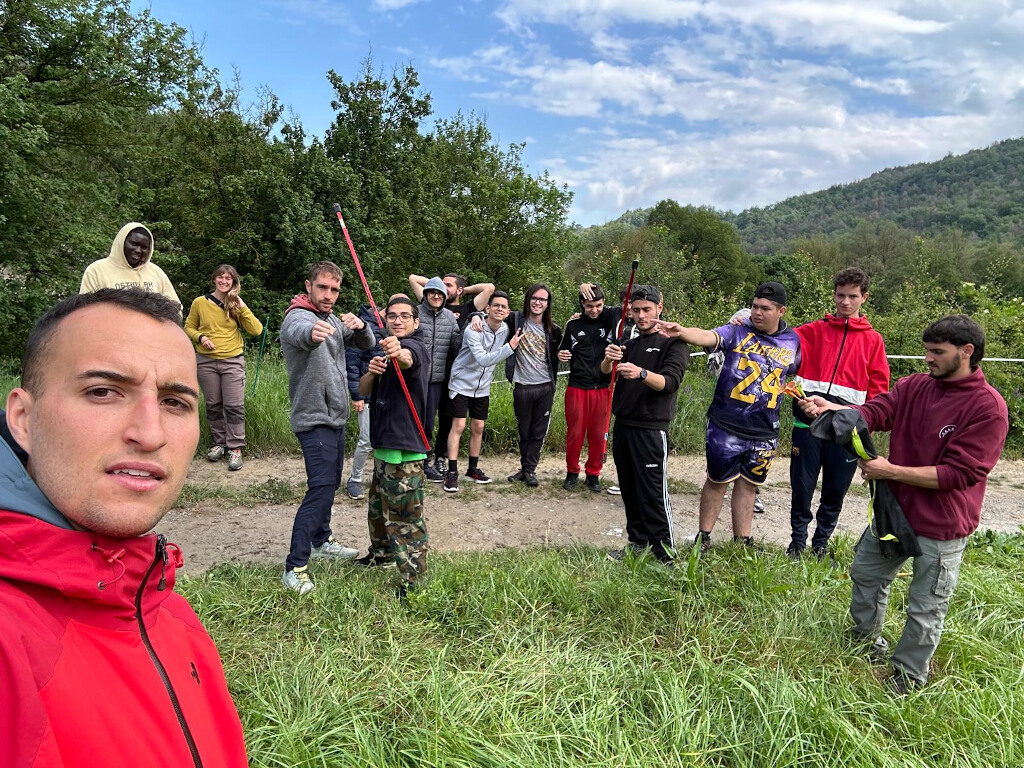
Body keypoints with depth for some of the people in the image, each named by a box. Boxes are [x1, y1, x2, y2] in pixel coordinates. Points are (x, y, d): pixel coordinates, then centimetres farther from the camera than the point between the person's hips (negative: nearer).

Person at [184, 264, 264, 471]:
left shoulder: (237, 305, 2)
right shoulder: (200, 303, 1)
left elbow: (256, 330, -5)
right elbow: (189, 327, 11)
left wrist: (242, 307, -12)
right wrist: (200, 338, -9)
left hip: (232, 361, -1)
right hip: (206, 361, 1)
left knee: (234, 406, -4)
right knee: (213, 405, 10)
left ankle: (235, 448, 3)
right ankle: (219, 443, 25)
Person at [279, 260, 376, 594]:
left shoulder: (332, 320, 12)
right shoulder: (298, 316, -16)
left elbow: (368, 343, 8)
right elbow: (299, 332, -40)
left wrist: (359, 326, -17)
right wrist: (313, 332, -67)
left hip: (335, 416, 9)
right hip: (314, 419, -9)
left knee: (331, 482, 19)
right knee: (320, 487, -16)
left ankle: (321, 540, 36)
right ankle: (295, 566, -13)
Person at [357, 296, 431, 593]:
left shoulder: (416, 347, -14)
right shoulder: (387, 350, 14)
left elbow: (407, 358, -40)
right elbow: (363, 390, 8)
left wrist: (398, 352, -64)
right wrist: (372, 371, -14)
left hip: (404, 449, -10)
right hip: (384, 445, 10)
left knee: (405, 516, -5)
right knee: (378, 505, 26)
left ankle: (414, 580, 5)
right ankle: (382, 552, 47)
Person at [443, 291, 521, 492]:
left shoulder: (505, 330, -3)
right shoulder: (473, 330, -23)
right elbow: (483, 359, -32)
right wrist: (510, 347, -34)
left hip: (482, 387, 6)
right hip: (461, 383, -6)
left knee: (478, 427, 10)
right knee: (458, 426, -9)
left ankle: (473, 468, 24)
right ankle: (452, 473, -4)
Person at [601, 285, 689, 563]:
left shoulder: (673, 343, -3)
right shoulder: (630, 344, 16)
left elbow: (670, 381, -17)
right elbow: (604, 372, 4)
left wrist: (641, 373, -37)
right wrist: (608, 359, -20)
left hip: (650, 428, -6)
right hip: (623, 425, 7)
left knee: (653, 494, -8)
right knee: (630, 492, 12)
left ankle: (666, 554, -3)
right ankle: (638, 542, 24)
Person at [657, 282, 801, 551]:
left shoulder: (793, 341, 4)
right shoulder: (738, 331, -6)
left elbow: (794, 374, 21)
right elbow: (708, 337, -26)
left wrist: (785, 386, 0)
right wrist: (681, 332, -45)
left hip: (764, 431, 3)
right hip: (725, 426, -3)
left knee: (748, 485, 15)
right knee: (718, 481, 9)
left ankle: (743, 542, 27)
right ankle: (703, 538, 23)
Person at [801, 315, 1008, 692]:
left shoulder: (988, 407, -19)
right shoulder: (914, 386, -2)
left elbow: (957, 474, -22)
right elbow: (873, 412, -16)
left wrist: (890, 470, -22)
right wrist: (828, 407, -35)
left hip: (942, 527, -6)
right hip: (894, 509, 6)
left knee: (925, 608, 10)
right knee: (865, 573, 22)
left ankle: (908, 676, 31)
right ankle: (867, 639, 47)